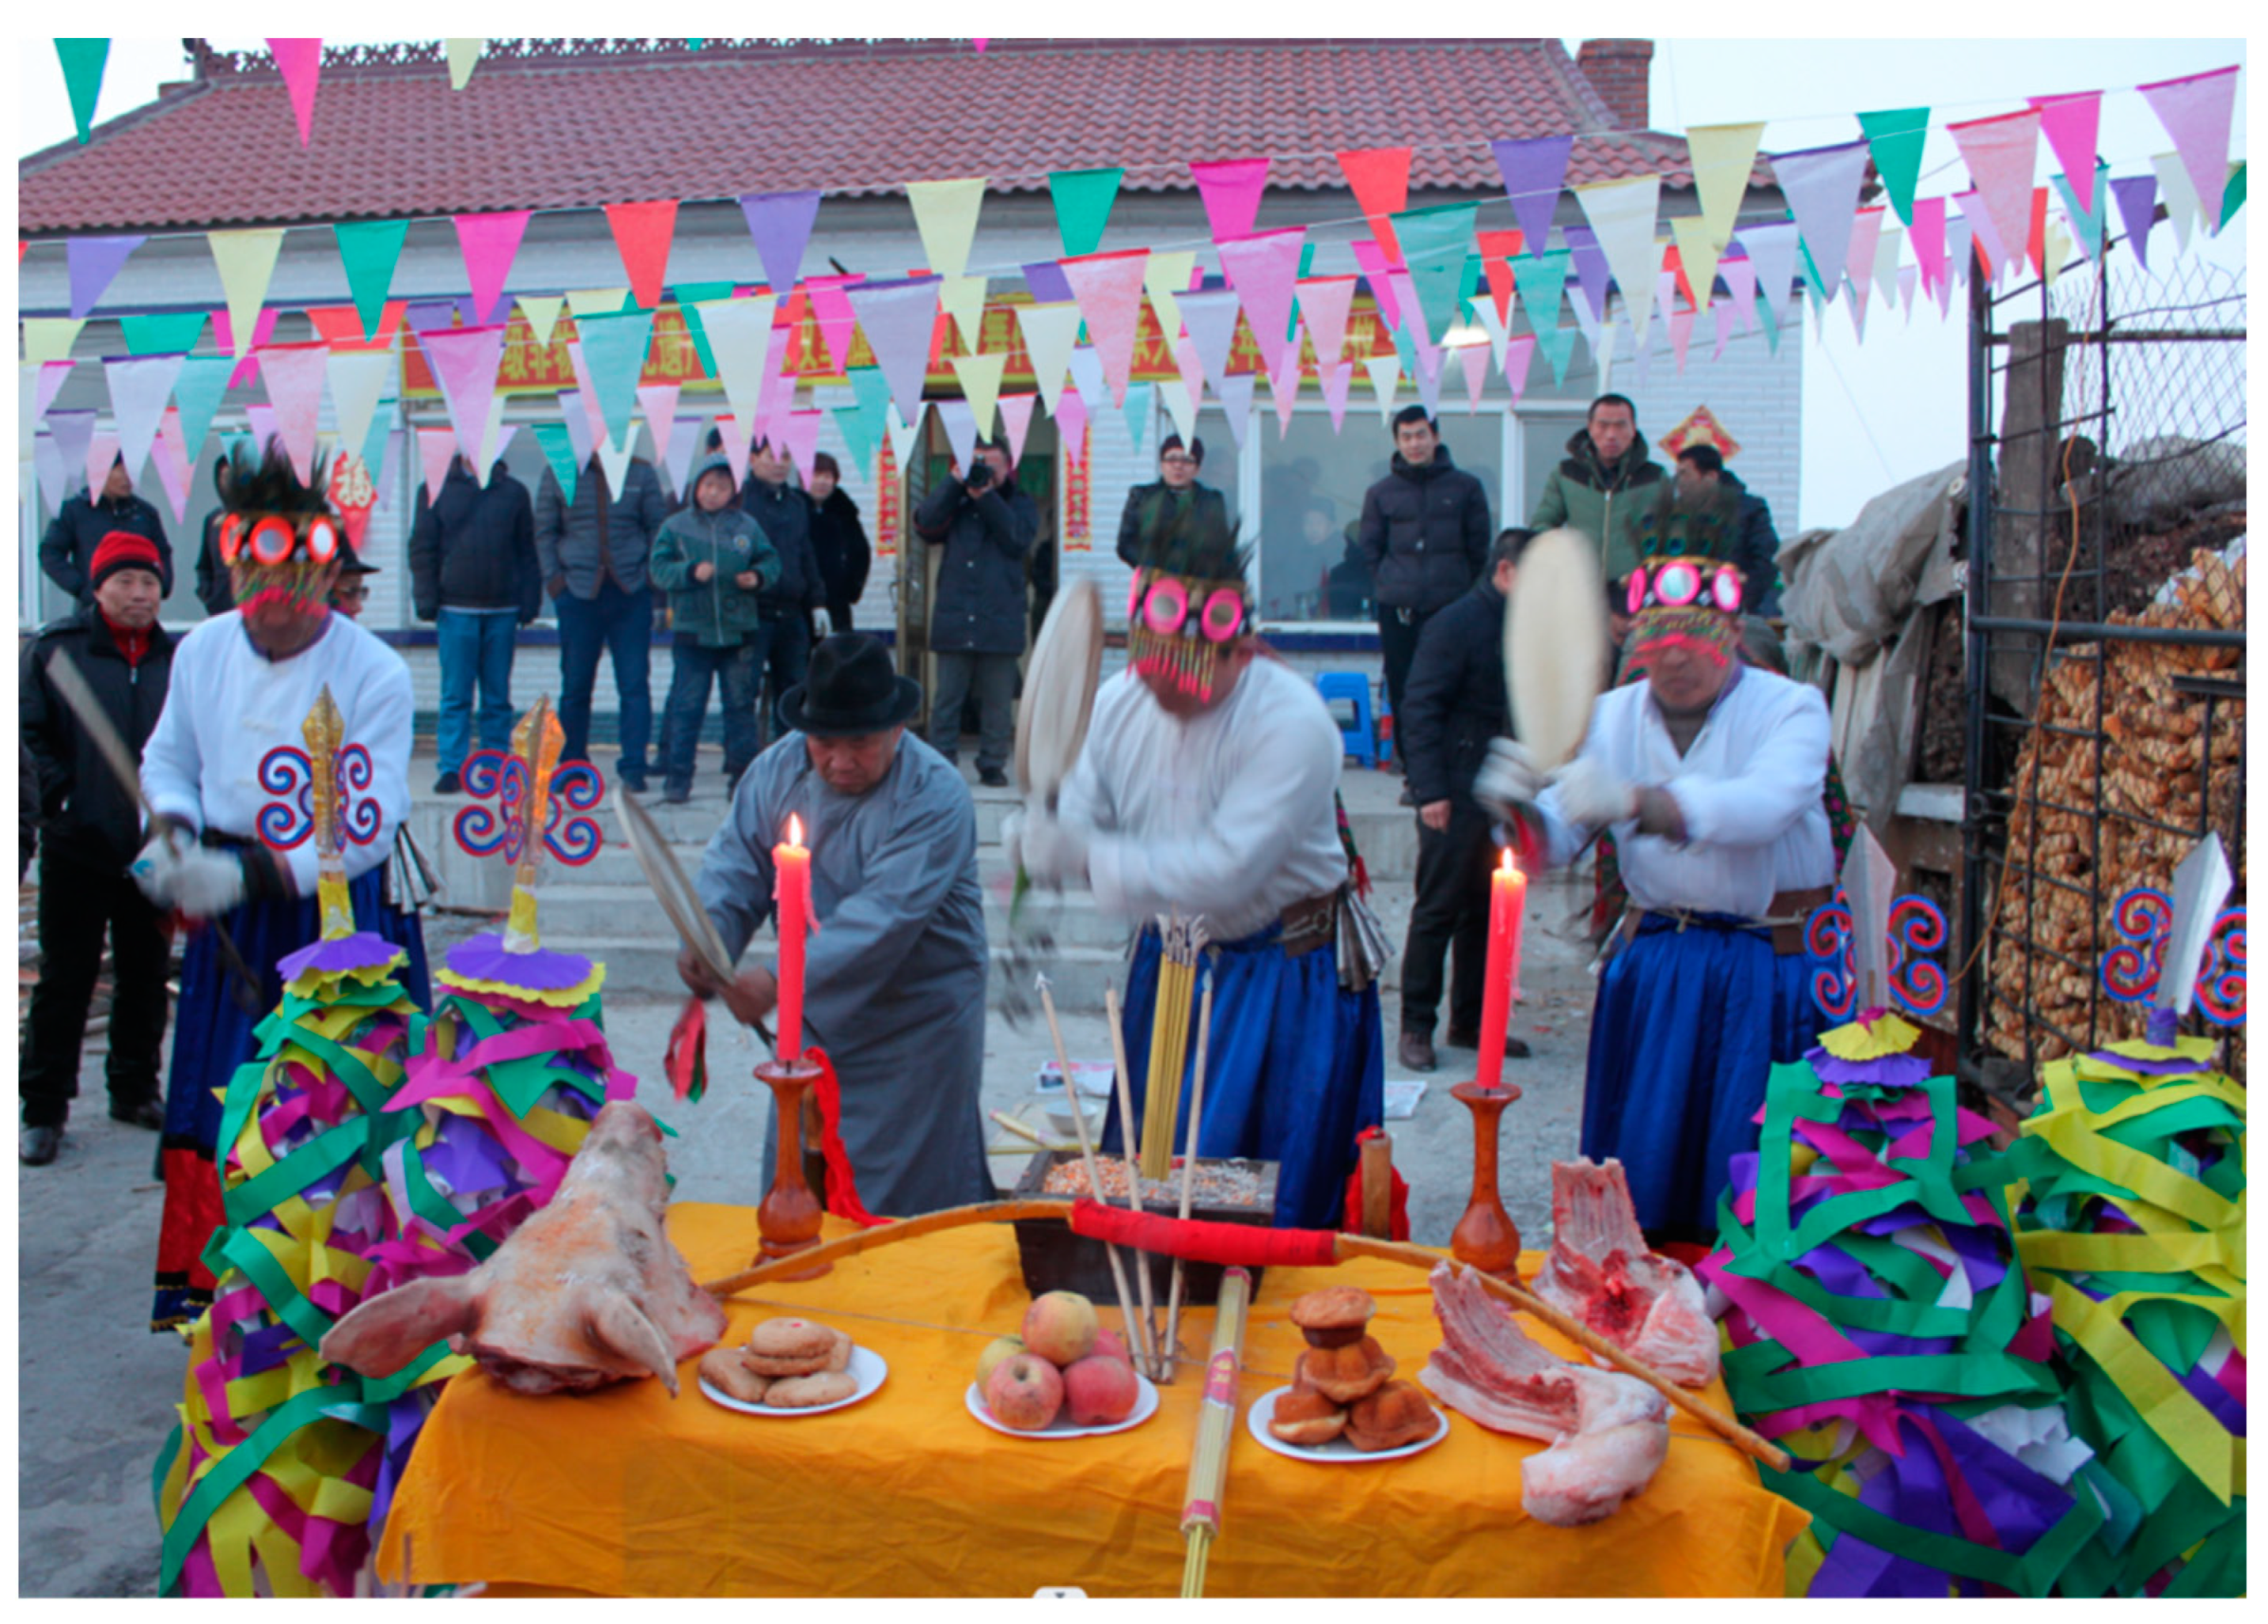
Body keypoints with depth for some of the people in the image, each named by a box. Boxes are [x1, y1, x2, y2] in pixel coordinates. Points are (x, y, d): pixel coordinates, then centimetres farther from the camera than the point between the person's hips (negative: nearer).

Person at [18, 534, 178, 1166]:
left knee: (145, 975, 12)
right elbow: (31, 730, -2)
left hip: (154, 848, 3)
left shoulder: (178, 659, 7)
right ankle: (44, 1109, 10)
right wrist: (59, 796, -10)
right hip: (78, 848, -3)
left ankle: (135, 1090, 26)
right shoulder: (55, 648, -2)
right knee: (65, 978, 1)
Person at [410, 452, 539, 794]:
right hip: (456, 609, -2)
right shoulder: (436, 490, 5)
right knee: (455, 695, -2)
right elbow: (422, 548, 5)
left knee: (498, 695, 7)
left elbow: (528, 552, 10)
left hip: (503, 611, 2)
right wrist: (426, 598, -4)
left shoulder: (514, 492, 9)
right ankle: (452, 768, 1)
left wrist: (530, 600, 2)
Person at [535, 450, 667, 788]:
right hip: (578, 593, 0)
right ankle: (572, 766, 20)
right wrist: (553, 579, -1)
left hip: (631, 594, 0)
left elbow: (658, 527, 8)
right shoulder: (559, 473, 5)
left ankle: (634, 766, 1)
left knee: (635, 684, -4)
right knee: (575, 685, 7)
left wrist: (652, 574, -3)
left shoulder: (640, 472, 5)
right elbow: (545, 532, 9)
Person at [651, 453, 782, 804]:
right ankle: (678, 778, 5)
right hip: (692, 633, -1)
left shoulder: (746, 526, 7)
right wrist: (691, 573, -18)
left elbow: (771, 561, 10)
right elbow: (660, 569, -2)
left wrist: (759, 576, -11)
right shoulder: (676, 525, 3)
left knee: (740, 704, 6)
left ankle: (742, 774, 15)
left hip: (741, 632, 1)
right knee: (686, 706, -1)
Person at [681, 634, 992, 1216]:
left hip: (916, 1021, -5)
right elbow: (735, 863, -5)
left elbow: (884, 915, -31)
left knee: (906, 1191, 2)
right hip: (814, 1017, 6)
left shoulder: (934, 797, -22)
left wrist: (781, 980, -40)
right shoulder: (778, 769, -3)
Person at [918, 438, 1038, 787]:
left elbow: (1018, 540, -6)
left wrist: (986, 497, -10)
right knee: (946, 697, 1)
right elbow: (925, 523, -2)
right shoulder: (955, 501, 16)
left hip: (999, 619, -1)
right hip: (953, 617, 1)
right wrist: (956, 482, -5)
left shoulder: (1020, 504, 12)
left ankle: (992, 764, 11)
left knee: (998, 700, 2)